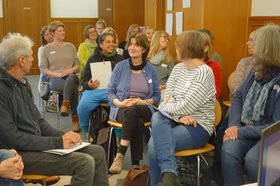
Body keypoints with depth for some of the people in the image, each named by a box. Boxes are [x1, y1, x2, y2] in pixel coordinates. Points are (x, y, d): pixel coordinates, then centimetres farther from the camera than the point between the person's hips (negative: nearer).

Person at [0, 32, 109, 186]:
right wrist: (57, 142, -20)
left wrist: (62, 136, -3)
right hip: (19, 154, -9)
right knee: (85, 162, -22)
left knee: (97, 152, 3)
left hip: (37, 144, 9)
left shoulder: (22, 83, 10)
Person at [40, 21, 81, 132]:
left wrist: (70, 70, -10)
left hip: (71, 77, 2)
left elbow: (77, 64, 13)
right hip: (55, 79, -2)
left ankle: (65, 105, -45)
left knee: (71, 78, -39)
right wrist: (57, 74, -15)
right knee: (73, 88, -36)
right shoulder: (46, 49, 8)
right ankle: (75, 119, -36)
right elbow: (43, 69, 2)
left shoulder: (70, 46, 16)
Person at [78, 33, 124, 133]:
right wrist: (89, 85, -8)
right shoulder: (93, 59, 17)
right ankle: (85, 130, 2)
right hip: (95, 90, 1)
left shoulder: (120, 59, 17)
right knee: (83, 105, -29)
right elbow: (84, 81, 16)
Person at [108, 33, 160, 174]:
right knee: (137, 122, -37)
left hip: (144, 109, 1)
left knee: (132, 111, -38)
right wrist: (119, 103, -15)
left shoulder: (150, 69, 9)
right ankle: (136, 164, -35)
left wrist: (144, 101, -11)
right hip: (121, 108, 0)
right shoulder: (120, 66, 7)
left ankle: (120, 155, -38)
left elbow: (157, 96, 9)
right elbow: (110, 91, 5)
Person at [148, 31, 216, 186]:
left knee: (154, 144, -27)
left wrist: (164, 106, -5)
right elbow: (167, 97, 2)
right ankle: (169, 172, -35)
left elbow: (186, 107, -19)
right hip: (177, 120, 7)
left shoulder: (204, 72, -13)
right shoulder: (178, 68, 12)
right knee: (157, 117, -28)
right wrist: (180, 115, -14)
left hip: (197, 126, -6)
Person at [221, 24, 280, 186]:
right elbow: (238, 97, 11)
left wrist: (242, 132, -19)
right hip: (245, 128, 5)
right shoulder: (257, 71, 6)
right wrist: (234, 125, -7)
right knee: (228, 151, -24)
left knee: (252, 159, -31)